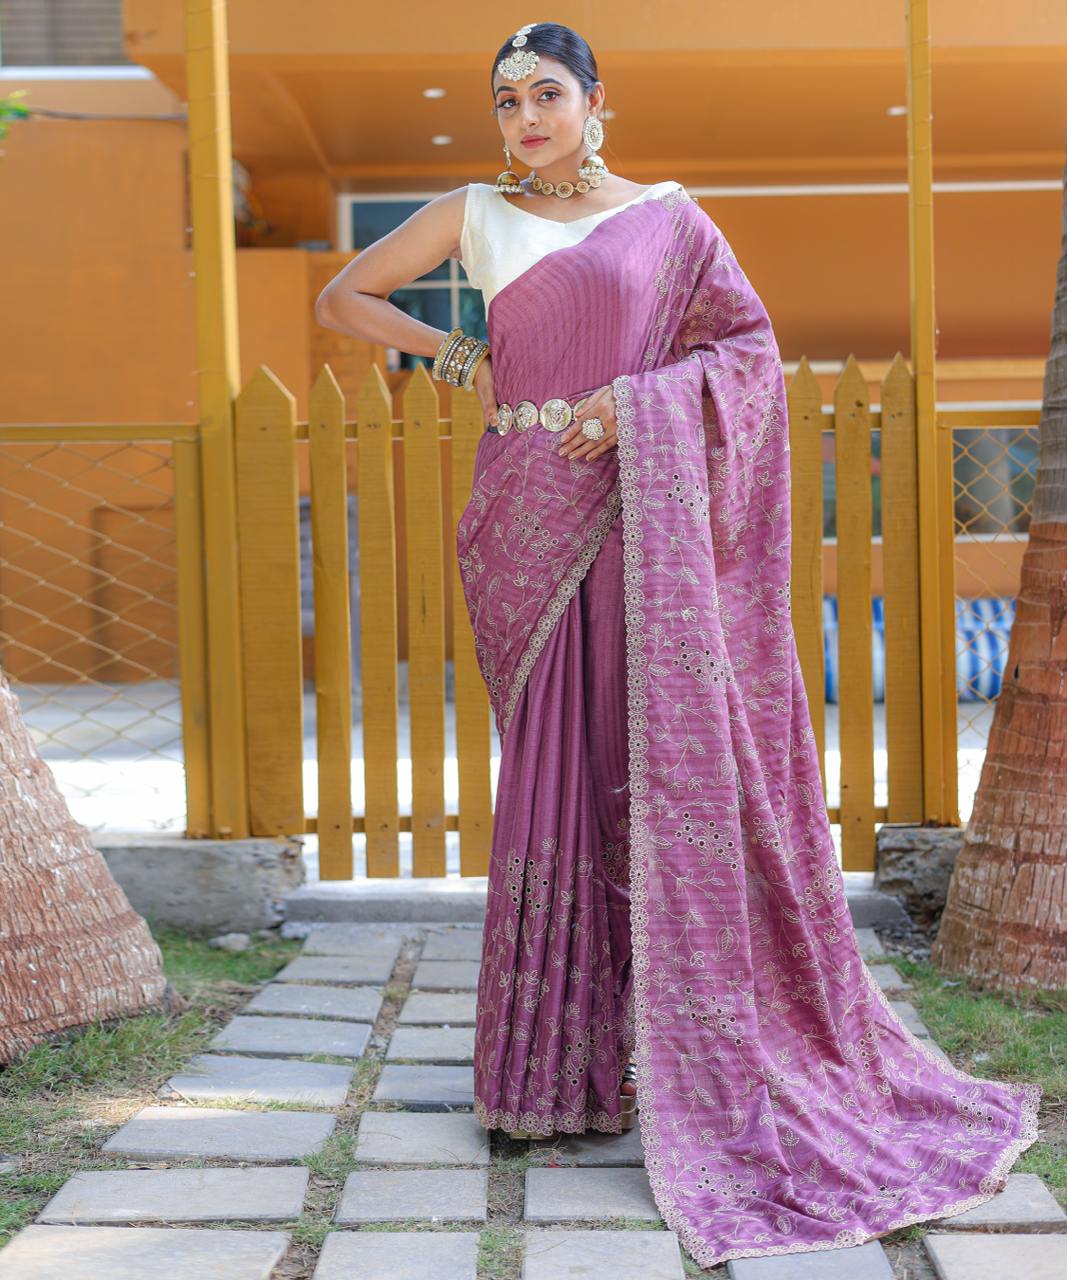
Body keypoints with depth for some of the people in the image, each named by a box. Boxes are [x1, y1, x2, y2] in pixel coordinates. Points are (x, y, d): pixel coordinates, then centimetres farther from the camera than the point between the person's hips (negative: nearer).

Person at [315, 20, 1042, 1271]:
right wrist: (458, 357, 8)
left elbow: (751, 345, 4)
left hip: (639, 515, -1)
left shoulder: (667, 217, 8)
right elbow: (342, 297, 19)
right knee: (552, 767, 2)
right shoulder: (472, 215, 12)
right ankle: (559, 1059, 10)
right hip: (526, 520, 1)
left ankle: (679, 1048, 4)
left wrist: (642, 397, -11)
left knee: (658, 753, -5)